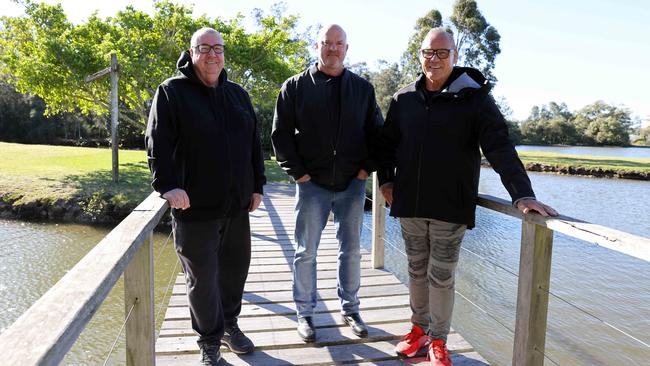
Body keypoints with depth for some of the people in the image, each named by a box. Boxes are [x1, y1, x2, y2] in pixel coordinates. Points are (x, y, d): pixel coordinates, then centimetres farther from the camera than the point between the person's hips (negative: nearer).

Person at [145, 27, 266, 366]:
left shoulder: (237, 94, 13)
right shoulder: (172, 91, -2)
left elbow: (254, 143, 15)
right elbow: (158, 143, -10)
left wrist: (257, 185, 10)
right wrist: (168, 184, -22)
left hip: (237, 205, 5)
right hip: (194, 208, -5)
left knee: (235, 268, 15)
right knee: (202, 277, 6)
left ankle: (229, 325, 37)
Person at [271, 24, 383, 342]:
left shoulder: (362, 88, 7)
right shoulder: (296, 87, 0)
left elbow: (376, 132, 11)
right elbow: (280, 132, -2)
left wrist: (367, 167, 0)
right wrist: (297, 171, -8)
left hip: (352, 184, 3)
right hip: (312, 184, -2)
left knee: (351, 250, 11)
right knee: (306, 251, 6)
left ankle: (350, 309, 28)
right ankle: (304, 313, 22)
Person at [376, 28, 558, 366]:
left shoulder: (474, 97, -5)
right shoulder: (404, 98, 6)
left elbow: (500, 148, -12)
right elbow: (386, 143, 16)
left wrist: (522, 194, -22)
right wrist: (386, 181, 5)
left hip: (450, 207, -3)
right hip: (409, 205, 3)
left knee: (441, 276, 5)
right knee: (417, 271, 15)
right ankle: (419, 329, 34)